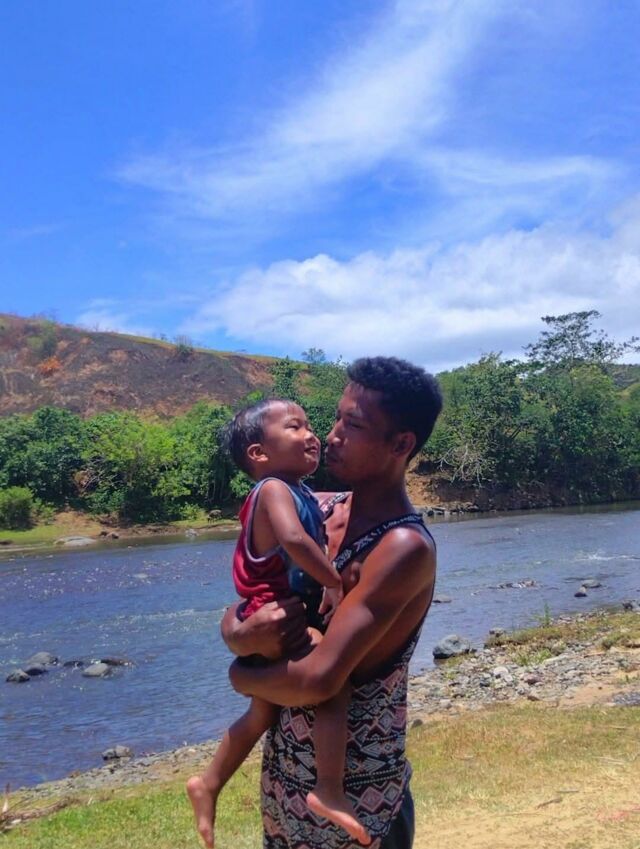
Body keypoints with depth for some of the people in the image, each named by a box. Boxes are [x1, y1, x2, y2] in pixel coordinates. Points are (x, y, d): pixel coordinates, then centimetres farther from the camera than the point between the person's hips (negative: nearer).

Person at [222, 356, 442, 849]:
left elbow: (318, 679, -30)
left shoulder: (405, 548, -25)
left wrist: (242, 677, -11)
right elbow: (239, 613, 2)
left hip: (355, 793, -6)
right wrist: (244, 635, -20)